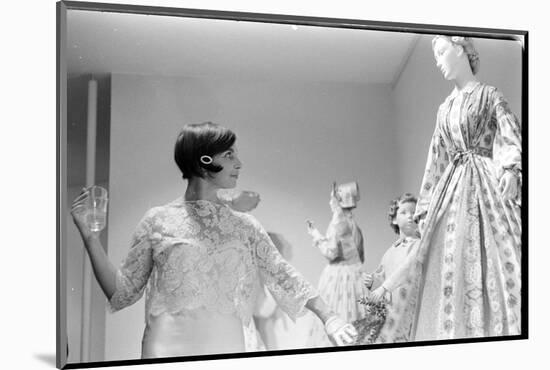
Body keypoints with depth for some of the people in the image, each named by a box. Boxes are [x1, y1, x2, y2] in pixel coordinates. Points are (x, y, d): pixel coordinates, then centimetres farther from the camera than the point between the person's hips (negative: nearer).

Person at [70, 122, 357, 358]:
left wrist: (328, 318, -4)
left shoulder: (244, 225, 6)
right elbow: (121, 291, 3)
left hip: (228, 348, 2)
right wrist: (89, 235, -6)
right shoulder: (158, 220, 0)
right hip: (167, 350, -2)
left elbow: (283, 276, 6)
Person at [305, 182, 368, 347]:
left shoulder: (339, 219, -12)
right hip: (353, 276, 8)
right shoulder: (353, 223, 12)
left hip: (339, 276, -8)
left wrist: (316, 236, -3)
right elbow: (361, 257, 17)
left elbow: (331, 252, -16)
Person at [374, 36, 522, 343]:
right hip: (452, 190, 5)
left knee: (498, 259, -12)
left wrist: (511, 169, -26)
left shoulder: (490, 95, 7)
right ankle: (457, 331, -2)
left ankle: (507, 330, -9)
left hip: (487, 184, -5)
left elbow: (512, 137, -5)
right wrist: (425, 208, 13)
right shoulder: (445, 109, 21)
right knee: (450, 263, -4)